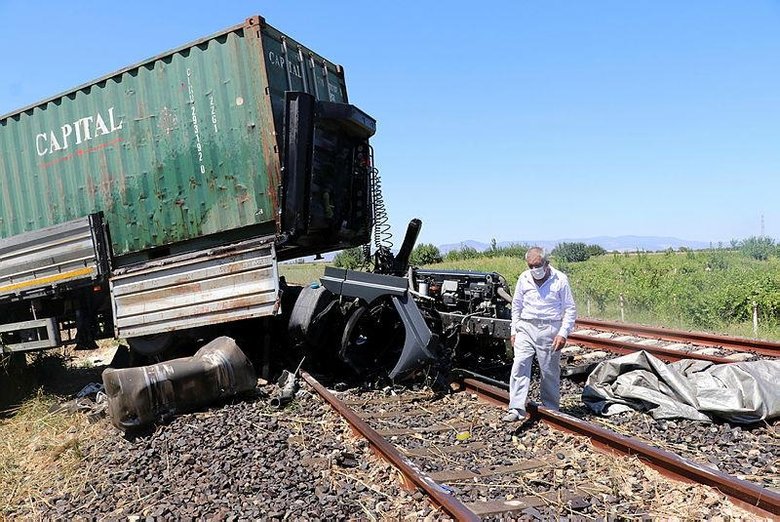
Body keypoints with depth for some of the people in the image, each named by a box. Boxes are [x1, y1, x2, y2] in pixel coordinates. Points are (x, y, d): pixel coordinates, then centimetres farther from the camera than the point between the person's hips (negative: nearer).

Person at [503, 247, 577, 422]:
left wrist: (563, 333, -9)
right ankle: (517, 409, -9)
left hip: (549, 329, -2)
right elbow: (516, 306, 15)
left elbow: (570, 309, -1)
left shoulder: (560, 279, -4)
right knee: (519, 366, -10)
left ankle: (551, 409, 21)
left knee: (550, 371, 5)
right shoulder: (524, 279, 6)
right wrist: (514, 331, 10)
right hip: (526, 328, 3)